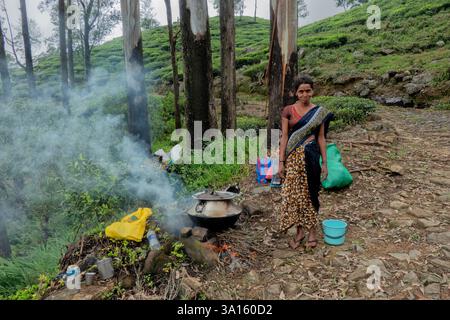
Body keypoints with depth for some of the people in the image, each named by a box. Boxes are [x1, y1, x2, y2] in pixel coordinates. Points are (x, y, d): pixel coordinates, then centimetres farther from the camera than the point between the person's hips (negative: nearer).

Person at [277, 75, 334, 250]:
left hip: (311, 155, 0)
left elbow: (321, 138, 5)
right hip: (293, 156, 0)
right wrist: (281, 162, -6)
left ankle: (312, 231, 24)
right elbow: (284, 137, -1)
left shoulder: (319, 112, 4)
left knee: (310, 193, 8)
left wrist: (324, 163, 4)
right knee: (294, 193, 3)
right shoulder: (288, 111, 1)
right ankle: (300, 231, 20)